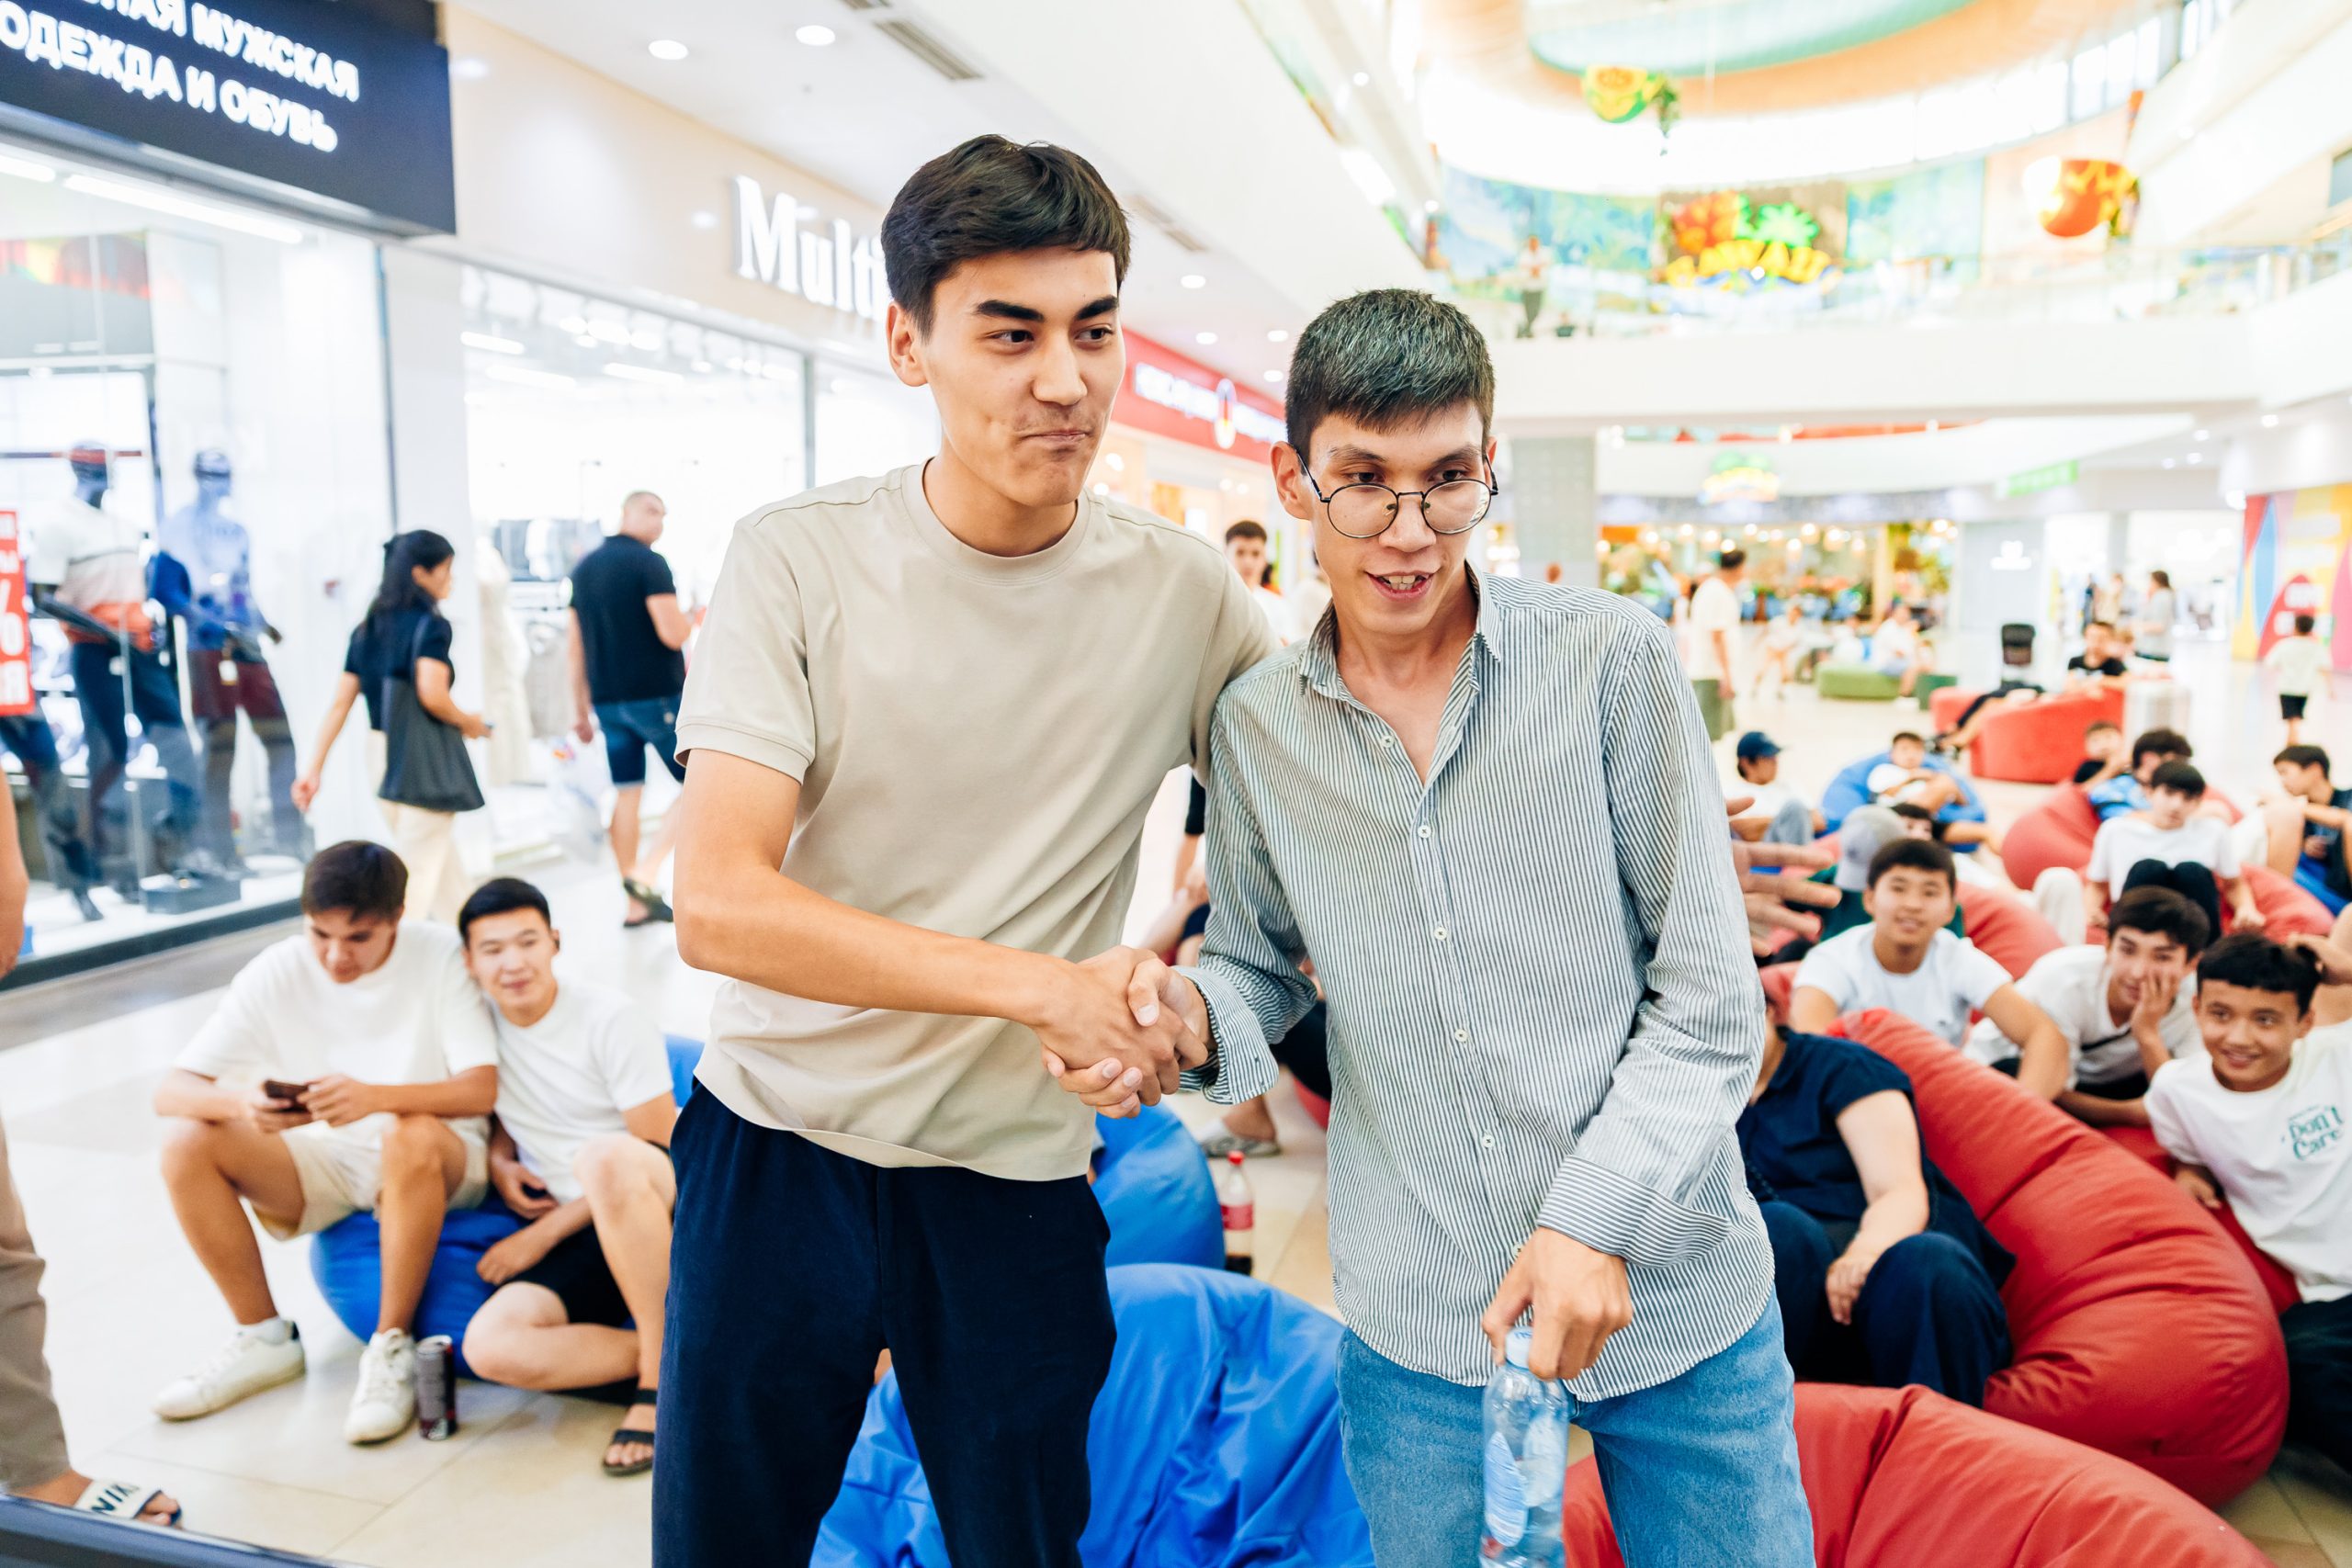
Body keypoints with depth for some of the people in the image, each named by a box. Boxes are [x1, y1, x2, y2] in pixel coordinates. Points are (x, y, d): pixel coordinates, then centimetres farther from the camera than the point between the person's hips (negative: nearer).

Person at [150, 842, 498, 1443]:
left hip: (434, 1167, -4)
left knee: (411, 1135, -36)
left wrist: (373, 1097, -38)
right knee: (186, 1143, -16)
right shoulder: (277, 973, -9)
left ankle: (391, 1346, -19)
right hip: (323, 1165, 4)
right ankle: (264, 1338, 0)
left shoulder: (440, 954, -16)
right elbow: (170, 1090, -10)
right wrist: (241, 1103, -34)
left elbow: (481, 1090, -21)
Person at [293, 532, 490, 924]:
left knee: (448, 869, 19)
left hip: (382, 759, 8)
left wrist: (315, 767, 8)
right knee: (416, 877, -3)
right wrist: (467, 722, -5)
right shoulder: (430, 625, -10)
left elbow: (339, 703, 8)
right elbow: (432, 696, -24)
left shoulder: (366, 628, 11)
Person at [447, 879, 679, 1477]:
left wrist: (544, 1233, -9)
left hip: (666, 1202, -4)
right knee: (490, 1345, -24)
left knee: (605, 1158, -40)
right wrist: (499, 1163, 1)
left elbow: (661, 1149, -9)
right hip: (585, 1234, 5)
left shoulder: (610, 1018, -8)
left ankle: (660, 1373, -26)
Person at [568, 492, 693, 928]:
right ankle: (645, 872, -9)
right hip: (657, 696, -7)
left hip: (608, 700, 7)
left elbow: (576, 646, 15)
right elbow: (672, 633, -18)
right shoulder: (649, 564, -10)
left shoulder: (584, 567, 13)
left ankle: (636, 903, 12)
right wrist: (693, 619, 4)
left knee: (626, 793, 9)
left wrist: (581, 708, 19)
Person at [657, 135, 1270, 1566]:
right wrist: (1045, 985, -23)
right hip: (779, 1145, 0)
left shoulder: (1187, 594, -7)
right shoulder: (799, 559, -11)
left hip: (1020, 1179, 1)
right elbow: (719, 906, -18)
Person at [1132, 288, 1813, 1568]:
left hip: (1677, 1302, -1)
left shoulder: (1613, 660, -8)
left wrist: (1597, 1219, -14)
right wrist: (1193, 1012, -11)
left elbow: (1709, 1002, -6)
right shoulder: (1256, 724, -1)